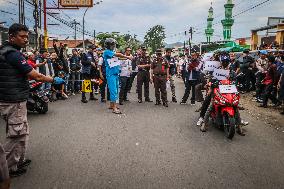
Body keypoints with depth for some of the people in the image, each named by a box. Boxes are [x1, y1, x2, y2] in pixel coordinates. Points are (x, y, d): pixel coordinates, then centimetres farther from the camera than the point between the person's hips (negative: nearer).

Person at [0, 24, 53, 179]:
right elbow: (35, 76, -19)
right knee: (16, 135, 1)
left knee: (23, 132, 20)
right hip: (14, 102, -10)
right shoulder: (13, 53, -18)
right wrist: (53, 80, -7)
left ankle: (19, 160, 33)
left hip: (15, 100, 10)